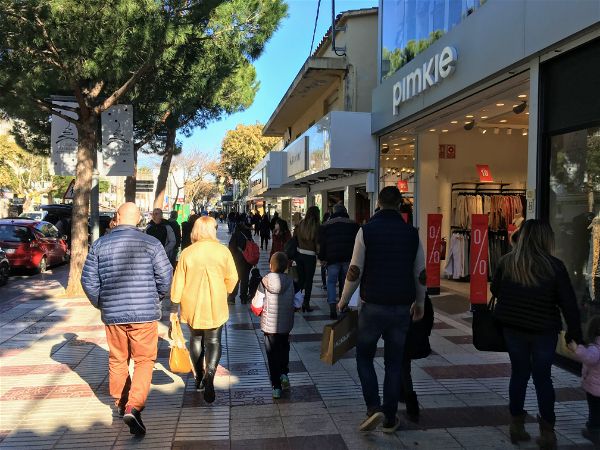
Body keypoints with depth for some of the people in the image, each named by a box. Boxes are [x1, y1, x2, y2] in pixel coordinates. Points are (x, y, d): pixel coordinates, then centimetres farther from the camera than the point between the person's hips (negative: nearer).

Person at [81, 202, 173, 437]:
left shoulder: (99, 245, 1)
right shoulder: (151, 243, -7)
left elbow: (88, 280, 2)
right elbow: (165, 277, -7)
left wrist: (101, 304, 18)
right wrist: (156, 299, 12)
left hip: (112, 313, 3)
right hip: (144, 313, -3)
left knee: (117, 360, 19)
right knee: (144, 360, 7)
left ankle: (120, 404, 33)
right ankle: (133, 407, -8)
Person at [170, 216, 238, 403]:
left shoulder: (187, 253, -6)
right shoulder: (223, 251, -8)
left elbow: (178, 283, -4)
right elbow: (232, 278, -3)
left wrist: (174, 308, 4)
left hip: (192, 306, 2)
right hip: (216, 307, -1)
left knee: (196, 339, 20)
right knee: (213, 341, 7)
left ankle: (199, 377, 27)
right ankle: (210, 373, -15)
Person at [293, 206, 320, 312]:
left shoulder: (300, 224, 1)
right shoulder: (316, 226, -11)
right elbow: (318, 243, -12)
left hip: (299, 254, 4)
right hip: (310, 256, -4)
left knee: (301, 279, 17)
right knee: (309, 280, 7)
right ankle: (306, 304, 9)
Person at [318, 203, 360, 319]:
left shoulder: (325, 225, 7)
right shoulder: (353, 224, 8)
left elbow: (322, 243, 4)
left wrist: (322, 258, 8)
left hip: (332, 258, -1)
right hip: (349, 258, 1)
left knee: (331, 282, 4)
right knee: (346, 282, 14)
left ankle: (332, 309, -7)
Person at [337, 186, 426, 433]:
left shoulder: (366, 230, -7)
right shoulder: (412, 233, 2)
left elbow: (355, 271, -9)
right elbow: (420, 274, 7)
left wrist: (343, 301, 4)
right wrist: (419, 303, 21)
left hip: (373, 306, -3)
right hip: (402, 308, 3)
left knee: (364, 357, 15)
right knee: (394, 363, 13)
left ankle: (374, 408, 0)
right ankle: (390, 419, 20)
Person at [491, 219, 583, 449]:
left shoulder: (506, 262, -6)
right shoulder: (554, 266, -14)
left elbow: (495, 291, 6)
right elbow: (568, 303, -10)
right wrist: (574, 333, 0)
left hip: (513, 328, 3)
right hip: (544, 330, -2)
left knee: (519, 374, 15)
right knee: (543, 378, 10)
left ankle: (517, 426, 23)